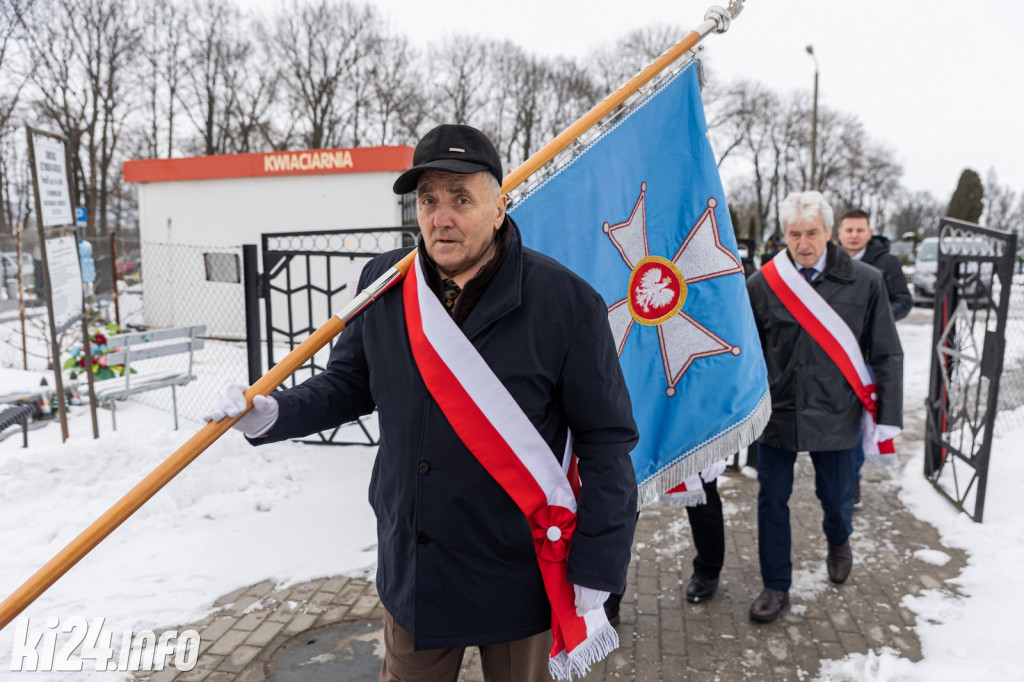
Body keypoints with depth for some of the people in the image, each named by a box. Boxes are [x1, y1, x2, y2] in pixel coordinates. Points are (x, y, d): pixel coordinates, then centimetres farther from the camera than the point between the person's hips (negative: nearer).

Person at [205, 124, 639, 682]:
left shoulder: (565, 302, -16)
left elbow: (606, 442, -12)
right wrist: (273, 415, -9)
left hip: (519, 582, -3)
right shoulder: (382, 284, -4)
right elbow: (349, 384, 10)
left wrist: (593, 585, -12)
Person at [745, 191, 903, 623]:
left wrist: (887, 417, -3)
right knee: (772, 500, 7)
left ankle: (838, 542, 51)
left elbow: (887, 355, 0)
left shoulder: (865, 283, -5)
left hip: (835, 415, 0)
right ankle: (776, 587, 27)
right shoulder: (761, 285, -5)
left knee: (836, 497, 15)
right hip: (776, 414, 0)